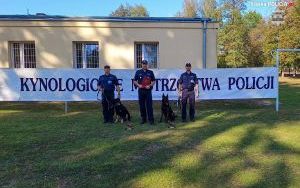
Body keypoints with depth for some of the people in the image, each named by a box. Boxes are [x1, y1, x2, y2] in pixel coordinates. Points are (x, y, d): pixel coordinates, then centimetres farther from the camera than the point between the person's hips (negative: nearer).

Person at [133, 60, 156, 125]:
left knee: (149, 105, -5)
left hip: (148, 90, -1)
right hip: (141, 90, 2)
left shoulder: (150, 72, 7)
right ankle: (143, 119, 16)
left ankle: (151, 119, -1)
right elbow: (134, 81, 9)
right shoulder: (138, 72, 8)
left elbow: (153, 81, 8)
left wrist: (150, 85, -10)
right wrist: (138, 85, -8)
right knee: (142, 105, 6)